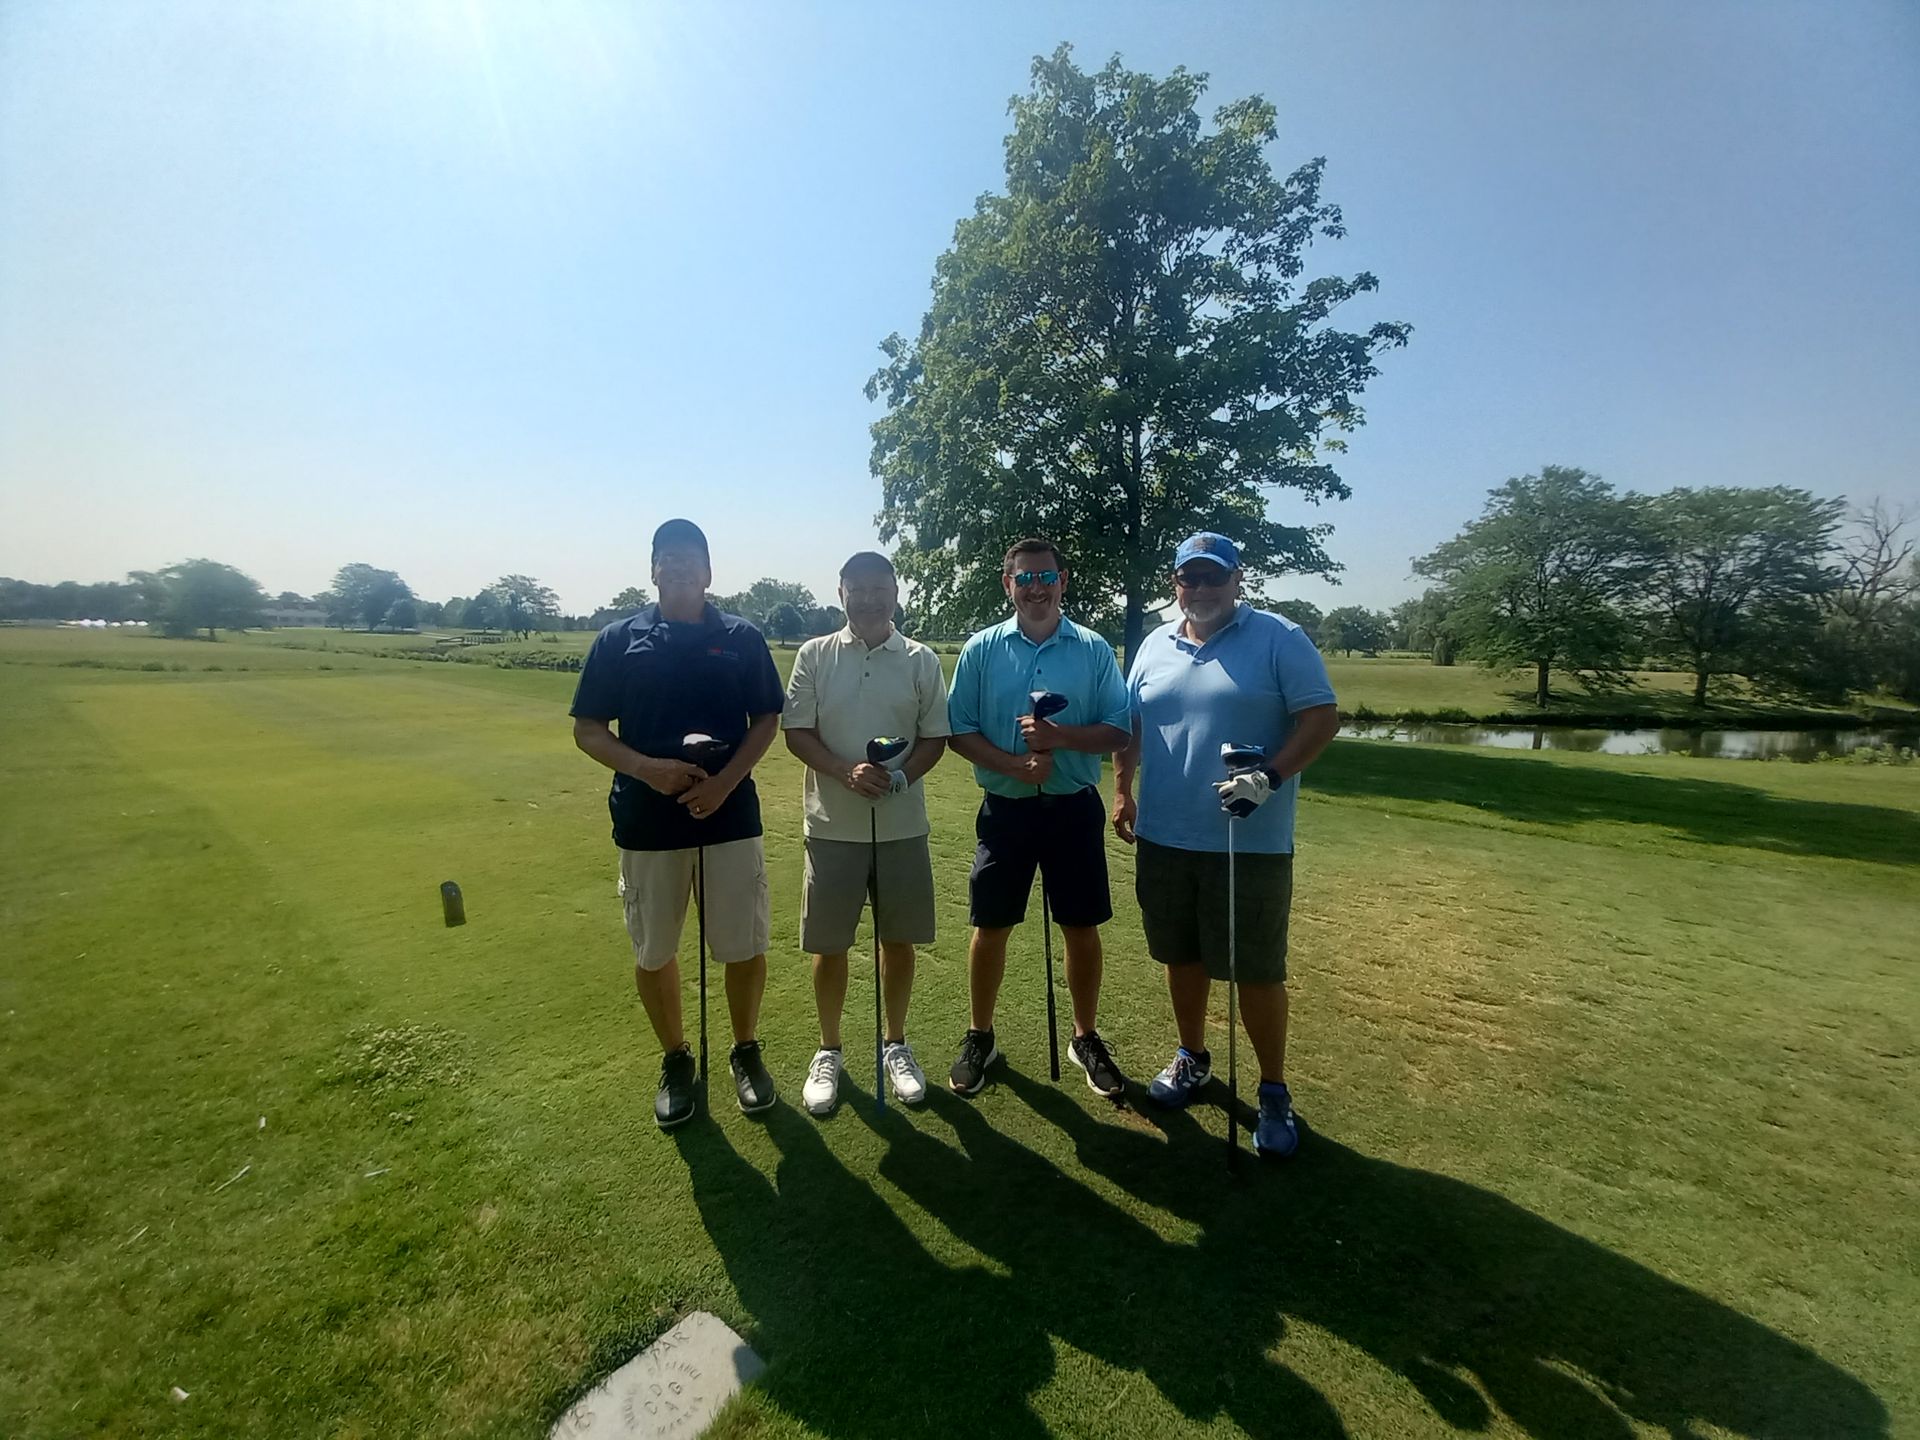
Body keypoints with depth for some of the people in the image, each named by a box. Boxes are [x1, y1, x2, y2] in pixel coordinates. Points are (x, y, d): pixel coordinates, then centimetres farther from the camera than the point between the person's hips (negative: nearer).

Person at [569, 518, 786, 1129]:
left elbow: (767, 720, 3)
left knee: (744, 945, 6)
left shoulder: (741, 638, 3)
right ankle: (675, 1060, 33)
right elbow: (587, 728, 2)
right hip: (646, 817, 1)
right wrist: (644, 767, -16)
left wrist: (727, 780, -12)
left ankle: (746, 1051, 30)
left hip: (731, 813, 0)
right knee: (654, 951, 12)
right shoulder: (619, 639, 2)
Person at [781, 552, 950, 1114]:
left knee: (898, 939, 12)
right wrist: (846, 771, -19)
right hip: (832, 825, 0)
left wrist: (899, 777, -16)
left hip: (902, 826, 1)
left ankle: (895, 1045, 32)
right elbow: (796, 732, -2)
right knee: (828, 945, 9)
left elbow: (935, 737, 2)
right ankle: (828, 1051, 30)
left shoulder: (922, 661, 2)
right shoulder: (815, 655, 1)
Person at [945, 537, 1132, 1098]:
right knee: (991, 926, 9)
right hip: (1006, 809, 0)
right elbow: (959, 731, -3)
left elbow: (1118, 731, -2)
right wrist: (1016, 765, -17)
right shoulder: (981, 649, 0)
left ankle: (1085, 1038, 32)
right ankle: (980, 1037, 29)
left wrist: (1061, 737, -20)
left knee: (1082, 927, 11)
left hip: (1074, 808, 1)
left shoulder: (1094, 650, 0)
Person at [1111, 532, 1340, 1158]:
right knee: (1182, 956, 18)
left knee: (1257, 970, 5)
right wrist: (1122, 790, 9)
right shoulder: (1155, 646, 10)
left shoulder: (1279, 639, -6)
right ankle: (1191, 1057, 41)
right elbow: (1131, 725, 16)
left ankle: (1274, 1092, 26)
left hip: (1250, 843, -5)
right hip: (1163, 838, 5)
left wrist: (1269, 777, -21)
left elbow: (1321, 717, -9)